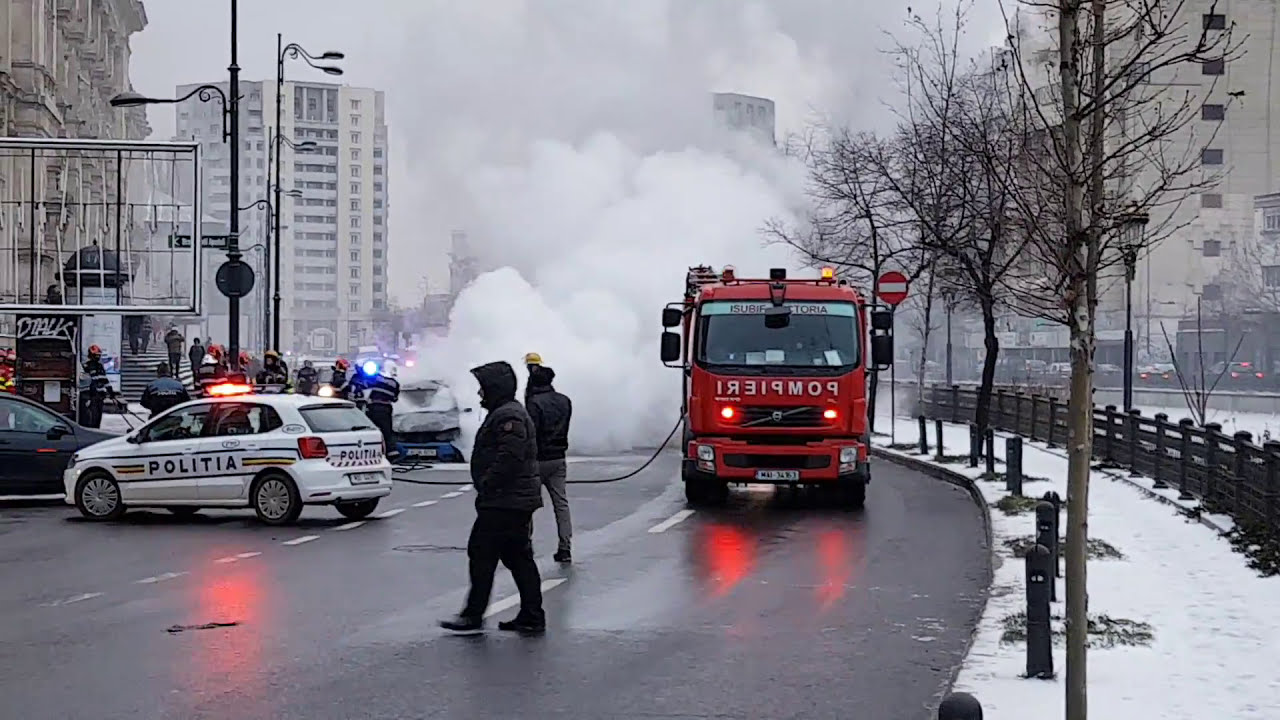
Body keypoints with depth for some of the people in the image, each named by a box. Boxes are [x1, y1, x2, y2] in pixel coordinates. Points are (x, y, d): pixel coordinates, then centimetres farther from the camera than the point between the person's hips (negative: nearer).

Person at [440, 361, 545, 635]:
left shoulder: (508, 416, -16)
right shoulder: (508, 413, 20)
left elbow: (509, 458, -26)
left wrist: (486, 486, -20)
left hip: (503, 503, -11)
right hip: (518, 501, 11)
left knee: (482, 554, -6)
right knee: (518, 558, 11)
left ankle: (473, 616, -3)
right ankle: (531, 616, 13)